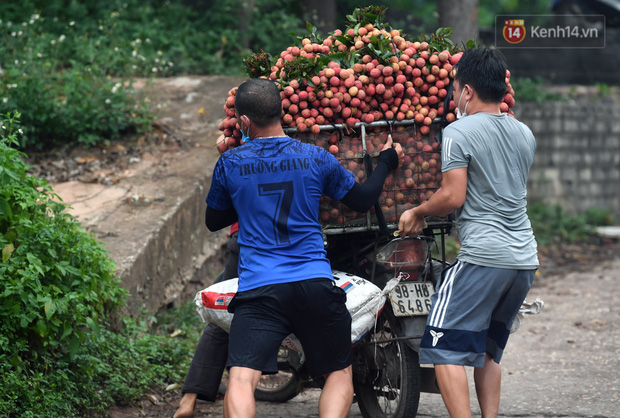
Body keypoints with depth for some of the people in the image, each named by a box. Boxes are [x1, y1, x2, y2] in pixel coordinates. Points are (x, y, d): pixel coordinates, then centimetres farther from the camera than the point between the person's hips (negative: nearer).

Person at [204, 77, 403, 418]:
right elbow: (362, 200, 17)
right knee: (339, 373, 17)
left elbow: (213, 221, 17)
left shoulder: (230, 163, 2)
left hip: (258, 288, -1)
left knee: (241, 380, -11)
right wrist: (386, 163, 34)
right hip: (315, 284, 2)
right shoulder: (317, 159, 4)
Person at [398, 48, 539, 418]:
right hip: (526, 258, 8)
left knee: (446, 348, -5)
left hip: (482, 256, -8)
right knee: (487, 349, 19)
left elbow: (453, 197, -13)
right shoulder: (524, 134, 15)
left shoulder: (459, 133, -7)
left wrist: (416, 213, 5)